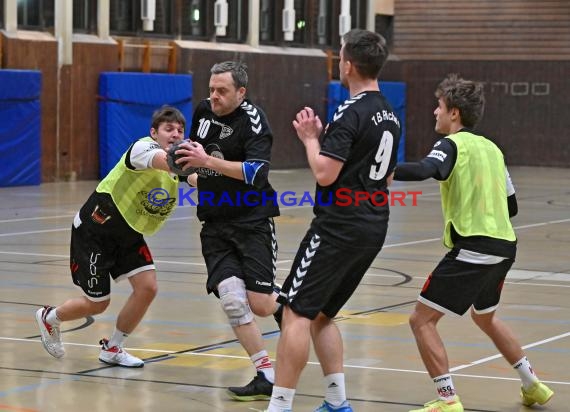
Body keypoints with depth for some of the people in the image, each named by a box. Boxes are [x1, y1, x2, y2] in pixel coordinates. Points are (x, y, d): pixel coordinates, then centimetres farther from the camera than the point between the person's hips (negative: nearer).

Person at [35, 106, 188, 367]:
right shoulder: (143, 147, -27)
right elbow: (164, 161, -49)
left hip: (129, 236, 7)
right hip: (95, 230, -7)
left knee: (147, 287, -10)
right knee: (97, 304, 0)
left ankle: (112, 349, 11)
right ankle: (49, 318, 32)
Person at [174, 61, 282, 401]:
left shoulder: (253, 120, -13)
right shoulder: (204, 110, 8)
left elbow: (256, 172, -27)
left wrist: (209, 162, -28)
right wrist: (193, 172, 21)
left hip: (252, 222, -5)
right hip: (215, 225, 5)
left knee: (260, 305, -8)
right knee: (232, 299, -12)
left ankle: (284, 304, 30)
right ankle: (267, 375, -8)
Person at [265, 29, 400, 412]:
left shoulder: (350, 114, -15)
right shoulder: (390, 115, 13)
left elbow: (324, 174, -21)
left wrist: (310, 138, -4)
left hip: (339, 228, -9)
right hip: (374, 227, 9)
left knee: (297, 312, -6)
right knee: (321, 315, 18)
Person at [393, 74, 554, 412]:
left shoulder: (453, 145, -7)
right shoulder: (491, 148, 15)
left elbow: (424, 170, -29)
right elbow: (512, 206, 21)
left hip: (473, 248, -9)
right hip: (504, 244, 9)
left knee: (422, 320, -3)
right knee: (485, 318, 31)